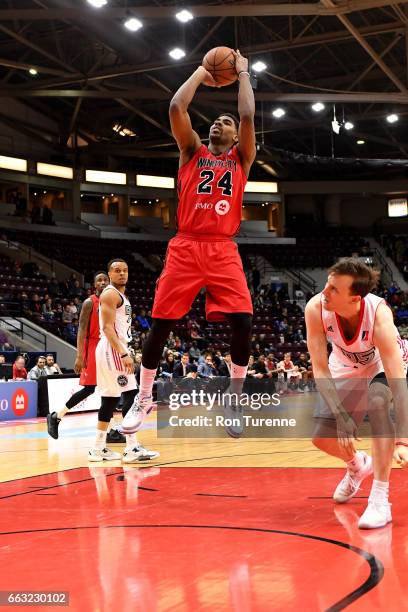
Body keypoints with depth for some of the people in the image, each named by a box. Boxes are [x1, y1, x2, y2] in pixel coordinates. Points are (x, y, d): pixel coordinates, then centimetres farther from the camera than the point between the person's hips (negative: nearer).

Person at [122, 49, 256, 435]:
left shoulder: (241, 158, 17)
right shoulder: (192, 152, 17)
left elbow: (248, 117, 2)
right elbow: (176, 107, 4)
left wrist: (242, 74, 12)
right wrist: (201, 72, 15)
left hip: (223, 250, 0)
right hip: (185, 247, 0)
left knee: (242, 321, -12)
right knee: (160, 322, -2)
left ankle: (236, 398, 4)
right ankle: (144, 397, 12)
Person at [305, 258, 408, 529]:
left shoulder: (378, 314, -40)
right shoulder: (315, 309, -33)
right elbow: (320, 368, -27)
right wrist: (342, 417, -35)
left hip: (383, 366, -3)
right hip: (346, 369, 4)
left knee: (377, 401, -36)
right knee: (323, 439, 0)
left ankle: (380, 499, -28)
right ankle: (358, 465, 38)